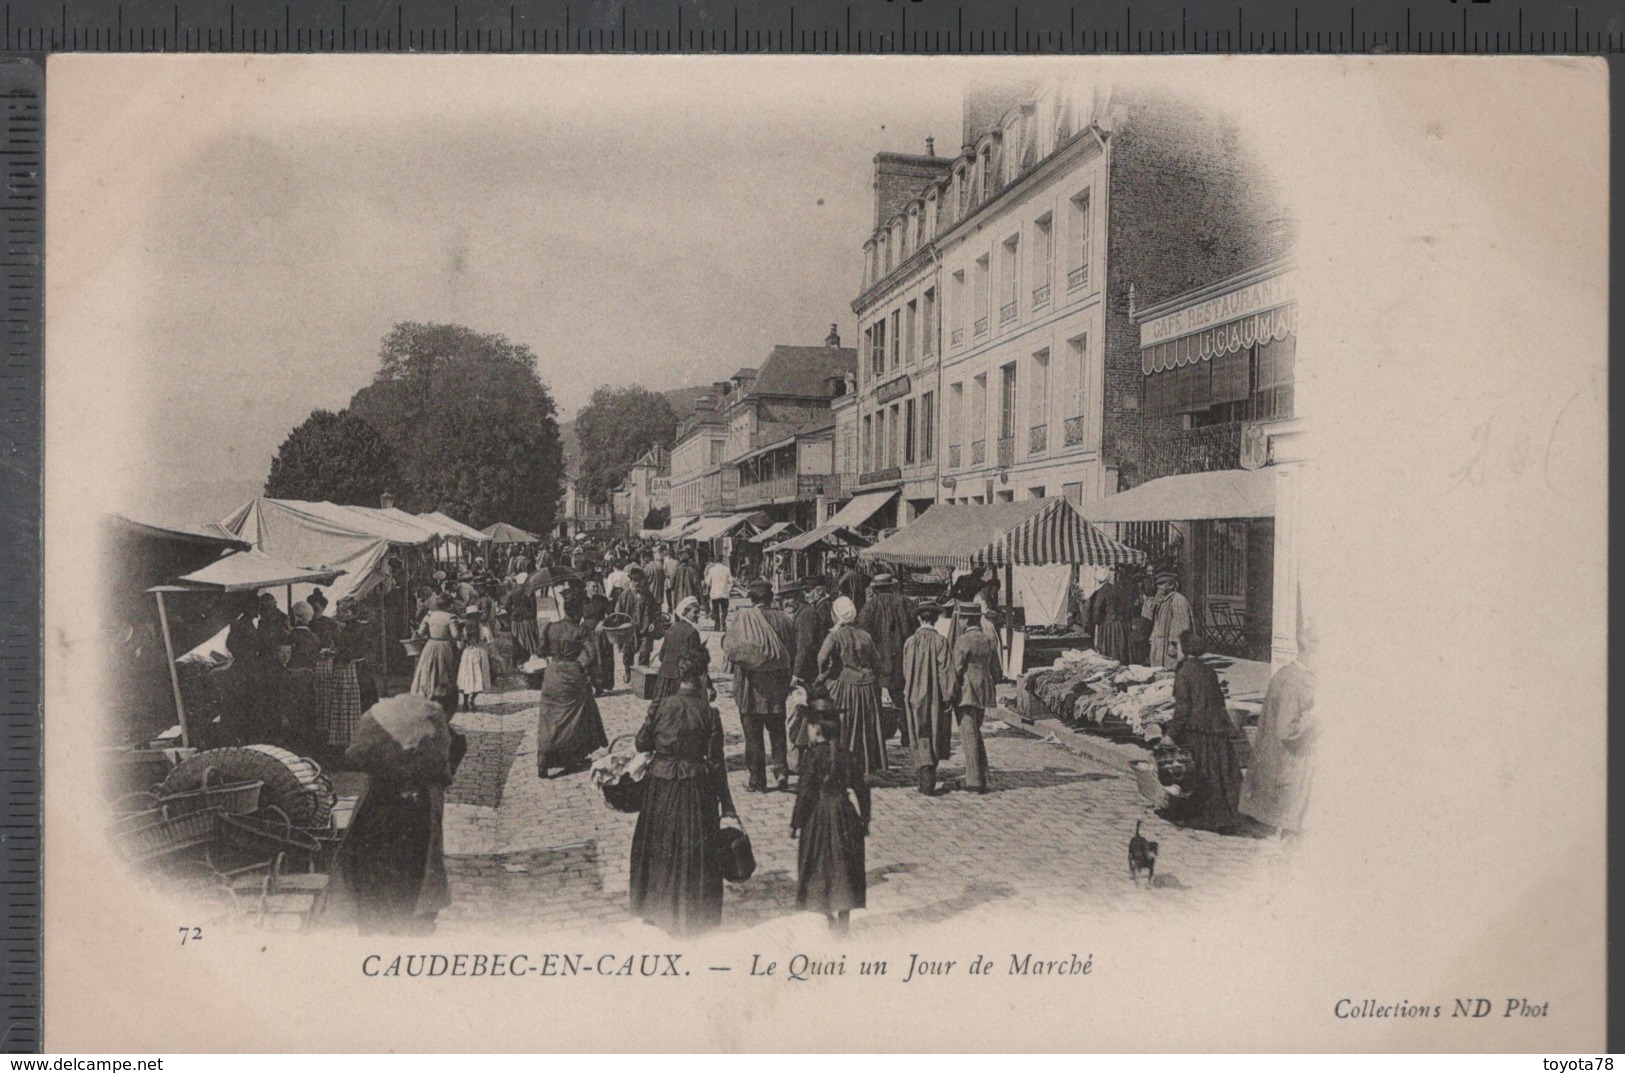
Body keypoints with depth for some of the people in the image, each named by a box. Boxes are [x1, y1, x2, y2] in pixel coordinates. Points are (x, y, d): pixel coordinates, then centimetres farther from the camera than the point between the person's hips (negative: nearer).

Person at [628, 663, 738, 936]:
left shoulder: (659, 707, -6)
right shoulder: (709, 713, -10)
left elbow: (641, 743, 1)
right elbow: (716, 761, -9)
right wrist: (726, 804, -3)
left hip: (659, 785, 2)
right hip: (696, 788, -2)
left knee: (659, 847, 19)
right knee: (695, 852, 10)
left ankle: (656, 907, 33)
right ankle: (693, 916, 19)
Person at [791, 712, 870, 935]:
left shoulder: (815, 754, -12)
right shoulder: (846, 755, 3)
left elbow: (806, 790, -14)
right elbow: (861, 788, 5)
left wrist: (796, 822, -7)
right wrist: (864, 820, 14)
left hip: (819, 815, -4)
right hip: (844, 814, 4)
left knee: (820, 865, 10)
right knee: (844, 864, 12)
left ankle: (830, 917, 14)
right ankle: (844, 917, 15)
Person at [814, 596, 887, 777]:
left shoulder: (835, 635, -9)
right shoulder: (864, 635, 5)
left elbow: (823, 657, -22)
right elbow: (876, 662, 8)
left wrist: (822, 676, -6)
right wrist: (874, 680, 19)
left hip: (844, 686, -4)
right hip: (868, 687, 4)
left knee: (845, 730, 3)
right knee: (867, 728, 13)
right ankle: (867, 765, 18)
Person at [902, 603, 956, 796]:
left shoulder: (910, 642, -2)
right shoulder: (941, 642, -11)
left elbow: (906, 671, 7)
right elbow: (946, 671, -12)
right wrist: (948, 697, -7)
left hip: (915, 697, 2)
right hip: (936, 698, -2)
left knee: (921, 737, 8)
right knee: (935, 736, 13)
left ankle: (924, 775, 0)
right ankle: (928, 776, 20)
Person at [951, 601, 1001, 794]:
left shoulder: (963, 641, -14)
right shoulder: (989, 640, 6)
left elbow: (957, 671, -15)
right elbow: (997, 671, 10)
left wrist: (951, 695, -6)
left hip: (966, 693, -7)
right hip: (984, 693, 7)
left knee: (969, 735, -1)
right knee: (975, 732, 19)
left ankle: (975, 781, 0)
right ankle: (981, 776, 20)